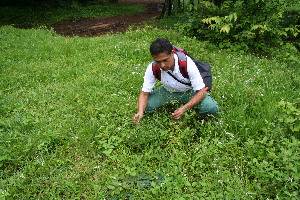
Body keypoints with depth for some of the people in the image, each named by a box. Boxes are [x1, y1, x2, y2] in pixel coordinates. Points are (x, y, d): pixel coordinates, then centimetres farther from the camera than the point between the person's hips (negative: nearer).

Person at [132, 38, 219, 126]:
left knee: (212, 108, -27)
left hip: (190, 91, -2)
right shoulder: (152, 69, -24)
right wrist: (140, 112, -38)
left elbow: (201, 91, -27)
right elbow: (144, 93, -17)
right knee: (146, 106, -22)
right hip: (168, 92, 2)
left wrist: (184, 108, -41)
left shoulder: (187, 64, -32)